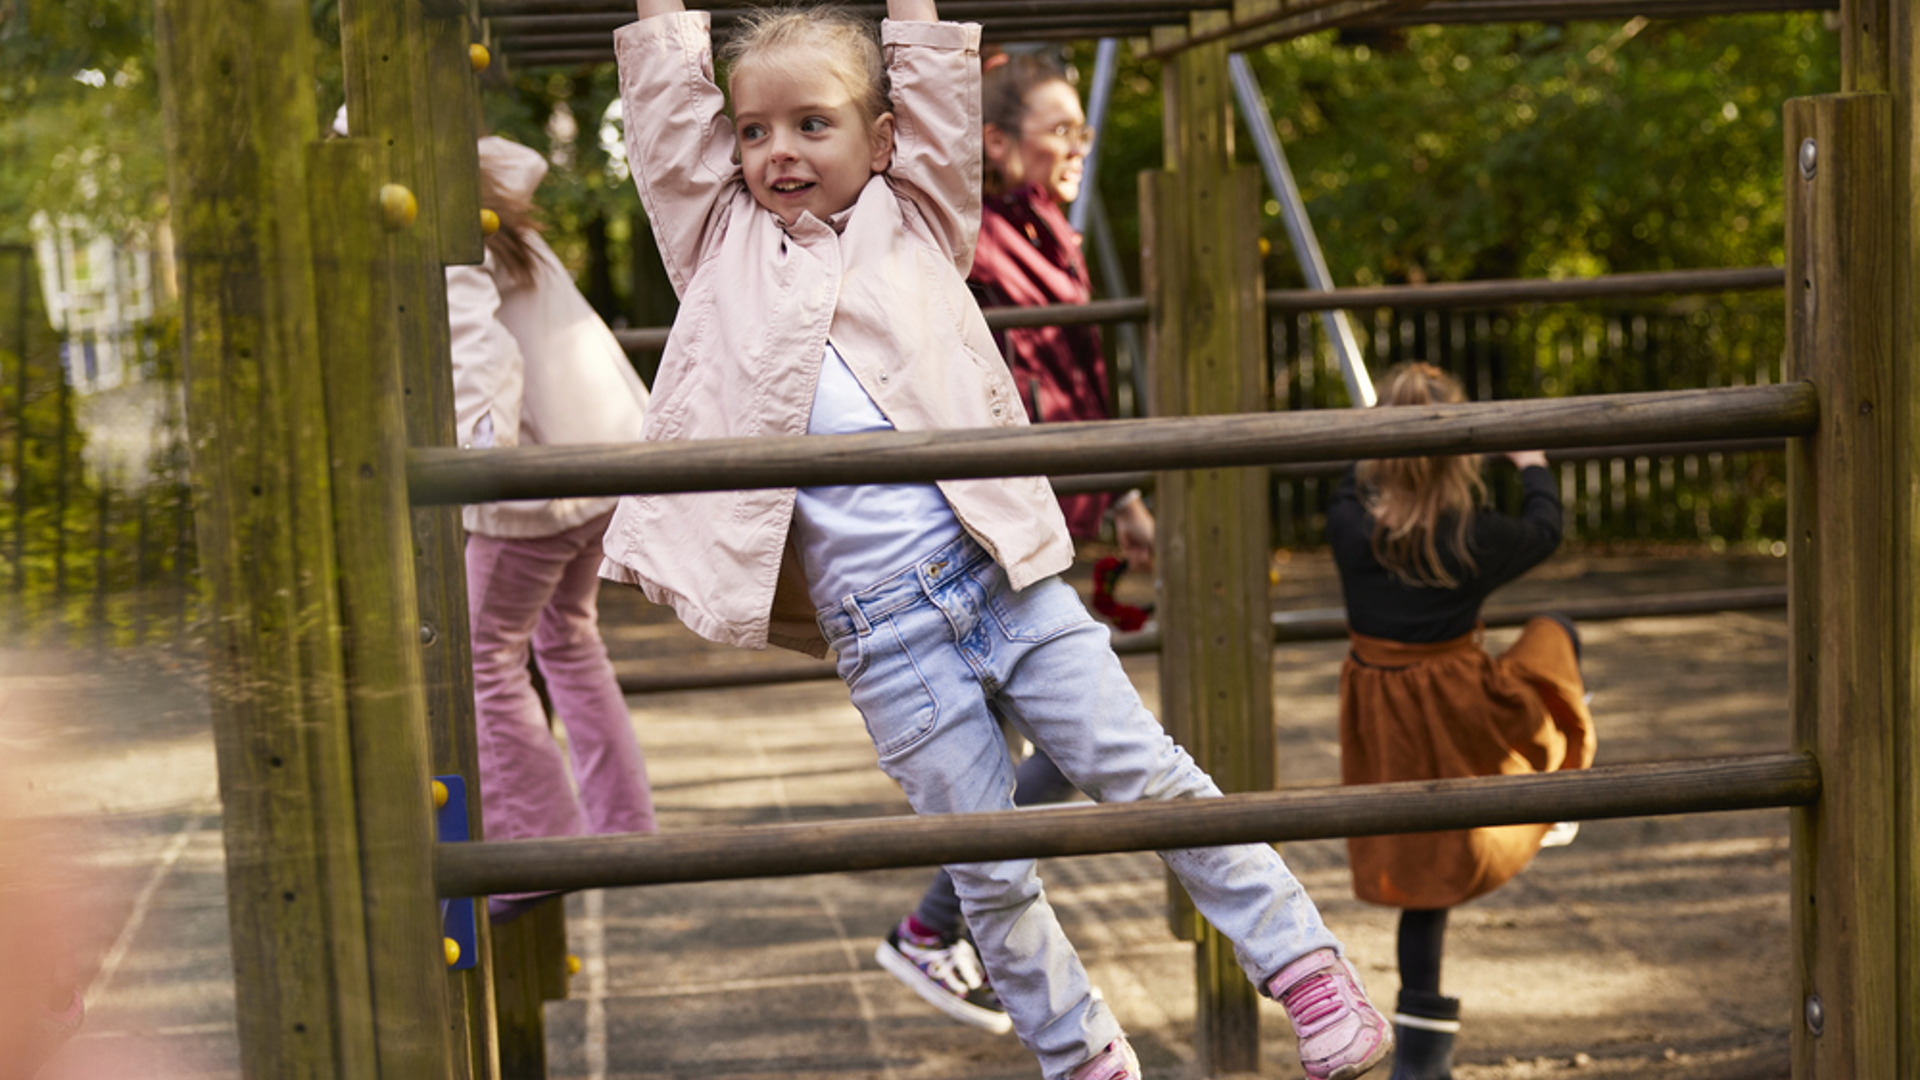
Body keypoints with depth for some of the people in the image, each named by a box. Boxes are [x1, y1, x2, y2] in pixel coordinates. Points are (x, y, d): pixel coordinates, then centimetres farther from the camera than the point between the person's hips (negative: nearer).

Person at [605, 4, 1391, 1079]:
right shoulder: (725, 252, 12)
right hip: (886, 635, 0)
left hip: (1008, 578, 0)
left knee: (1149, 776, 1)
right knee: (990, 876, 5)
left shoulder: (916, 225, 13)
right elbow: (667, 103, 8)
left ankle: (1307, 964, 13)